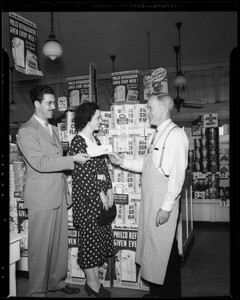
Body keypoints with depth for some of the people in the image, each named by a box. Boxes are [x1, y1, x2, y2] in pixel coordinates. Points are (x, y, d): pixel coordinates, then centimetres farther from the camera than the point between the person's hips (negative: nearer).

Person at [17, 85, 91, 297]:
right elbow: (39, 163, -19)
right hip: (41, 198, -7)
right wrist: (72, 159, -20)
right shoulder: (26, 131, -9)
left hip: (59, 195, 7)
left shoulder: (53, 129, 17)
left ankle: (57, 281, 31)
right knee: (40, 246, 3)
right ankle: (37, 291, 18)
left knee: (60, 242, 14)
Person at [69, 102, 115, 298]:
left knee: (102, 236, 13)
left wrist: (109, 190, 4)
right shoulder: (78, 142, -13)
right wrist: (101, 194, -14)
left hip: (102, 196, 8)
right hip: (87, 199, -8)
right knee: (90, 238, 2)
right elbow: (83, 173, -17)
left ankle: (95, 280, 28)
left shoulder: (95, 140, 12)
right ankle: (92, 283, 19)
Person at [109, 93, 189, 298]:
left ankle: (169, 293, 25)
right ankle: (156, 291, 34)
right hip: (149, 200, 9)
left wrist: (167, 206, -19)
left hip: (164, 201, -8)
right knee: (151, 244, 17)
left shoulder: (176, 135, -14)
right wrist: (123, 162, 9)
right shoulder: (155, 135, 13)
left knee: (164, 249, 5)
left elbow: (177, 174, -18)